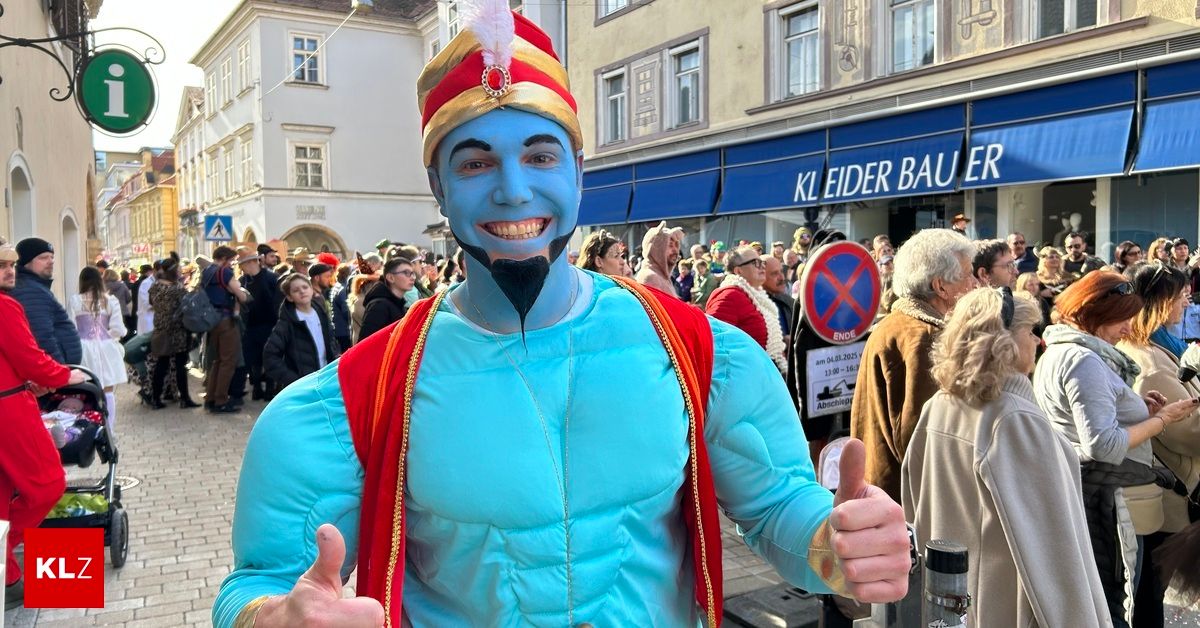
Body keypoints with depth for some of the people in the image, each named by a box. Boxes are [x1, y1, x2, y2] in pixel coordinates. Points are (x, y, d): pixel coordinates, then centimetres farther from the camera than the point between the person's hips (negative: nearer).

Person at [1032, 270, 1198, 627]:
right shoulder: (1084, 360, -19)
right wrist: (1161, 420, -14)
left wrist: (1138, 409, 8)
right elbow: (1104, 446, -23)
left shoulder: (1058, 352, 13)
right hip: (1102, 500, -10)